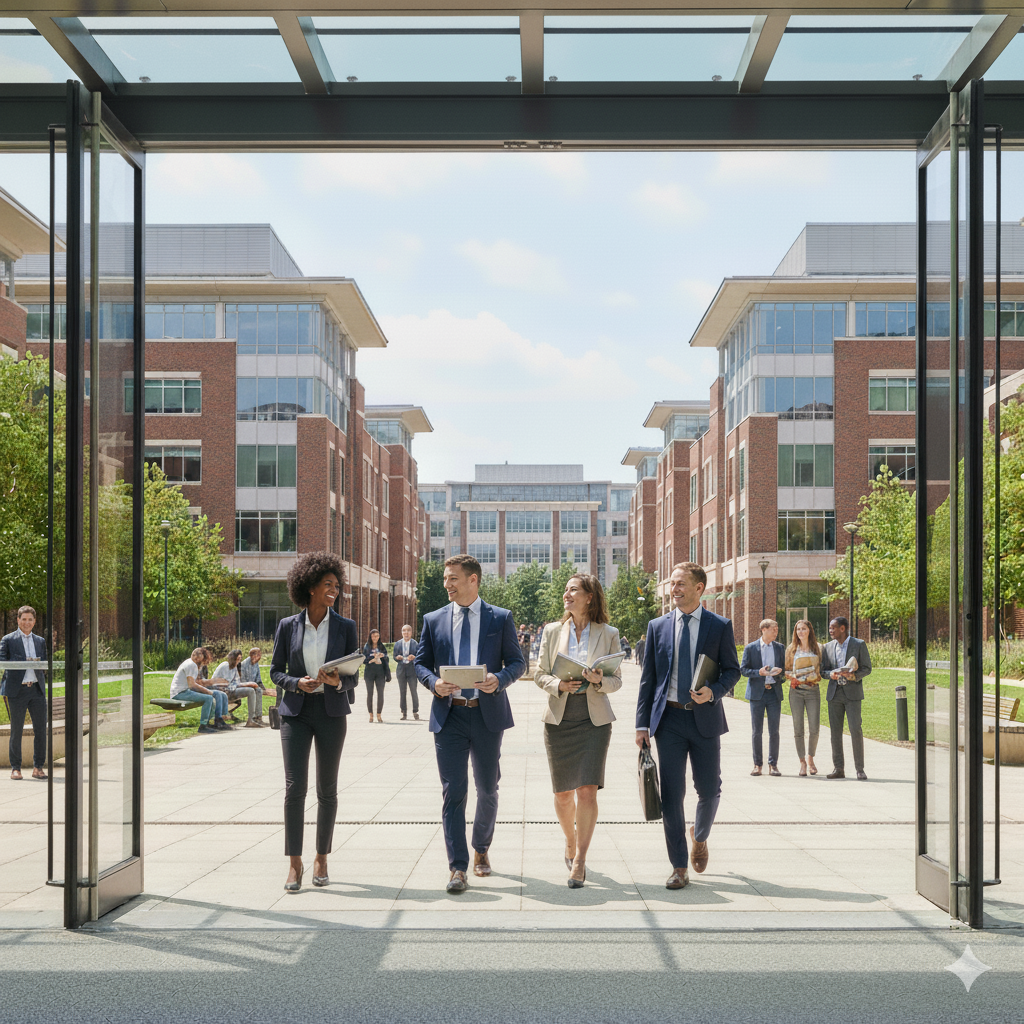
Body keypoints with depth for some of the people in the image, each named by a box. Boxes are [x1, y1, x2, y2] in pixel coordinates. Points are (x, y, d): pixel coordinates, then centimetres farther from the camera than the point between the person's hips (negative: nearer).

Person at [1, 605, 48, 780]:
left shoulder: (40, 641, 17)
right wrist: (23, 663, -18)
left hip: (37, 690, 3)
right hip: (17, 690, -3)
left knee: (41, 729, 1)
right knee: (16, 731, 1)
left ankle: (38, 767, 10)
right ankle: (15, 768, 10)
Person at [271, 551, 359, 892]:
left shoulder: (345, 627, 4)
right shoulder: (288, 626, 3)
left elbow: (353, 677, 5)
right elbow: (276, 671, 7)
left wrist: (338, 682, -17)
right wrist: (297, 683, -12)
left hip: (331, 712, 1)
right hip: (296, 711, -1)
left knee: (327, 789, 5)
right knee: (294, 787, -8)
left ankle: (321, 858, 16)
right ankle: (294, 863, -2)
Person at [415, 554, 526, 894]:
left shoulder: (501, 618, 3)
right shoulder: (433, 620, 7)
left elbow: (517, 661, 4)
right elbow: (420, 663, 10)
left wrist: (499, 679, -17)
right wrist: (434, 682, -12)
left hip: (488, 714, 0)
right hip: (449, 715, 0)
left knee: (487, 790, 12)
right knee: (453, 791, -5)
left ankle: (481, 849, 34)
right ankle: (458, 867, -5)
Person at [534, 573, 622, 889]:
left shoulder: (608, 634, 2)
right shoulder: (553, 631, 7)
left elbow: (617, 679, 4)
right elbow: (540, 674, 8)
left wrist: (600, 680, -17)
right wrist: (558, 685, -13)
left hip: (594, 720, -2)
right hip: (559, 719, 2)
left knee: (587, 790, -13)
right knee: (563, 793, 8)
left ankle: (579, 862, -8)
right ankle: (570, 842, 35)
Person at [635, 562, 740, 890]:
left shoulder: (720, 626, 1)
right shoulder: (658, 626, 6)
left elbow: (732, 669, 5)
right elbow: (648, 676, 7)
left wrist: (714, 692, -16)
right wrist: (642, 722, 2)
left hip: (705, 718, -1)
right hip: (668, 718, 1)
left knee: (709, 789, 6)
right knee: (671, 794, -2)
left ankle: (700, 838, 39)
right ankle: (679, 868, 5)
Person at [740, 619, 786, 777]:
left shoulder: (780, 648, 10)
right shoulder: (750, 648, 2)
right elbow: (743, 669, 0)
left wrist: (780, 671, -8)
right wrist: (759, 672, -16)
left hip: (774, 692, 2)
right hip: (757, 693, -2)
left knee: (774, 731, 0)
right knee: (756, 731, 1)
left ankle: (773, 764, 7)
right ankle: (757, 764, 9)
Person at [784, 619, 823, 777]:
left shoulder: (817, 648, 8)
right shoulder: (791, 649, 9)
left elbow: (821, 669, 12)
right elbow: (786, 670, 11)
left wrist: (816, 677, -7)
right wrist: (792, 677, -9)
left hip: (813, 690, 0)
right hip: (796, 691, 0)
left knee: (814, 728, -5)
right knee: (798, 728, -2)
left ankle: (810, 758, 17)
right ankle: (802, 762, 8)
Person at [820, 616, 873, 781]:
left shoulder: (859, 645, 0)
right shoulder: (828, 647, 12)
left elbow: (867, 668, 0)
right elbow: (824, 669, 13)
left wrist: (854, 676, -19)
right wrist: (831, 674, -9)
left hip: (852, 693, -4)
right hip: (834, 693, 4)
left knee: (856, 730, -9)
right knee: (835, 731, 2)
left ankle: (860, 769, -2)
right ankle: (838, 769, 8)